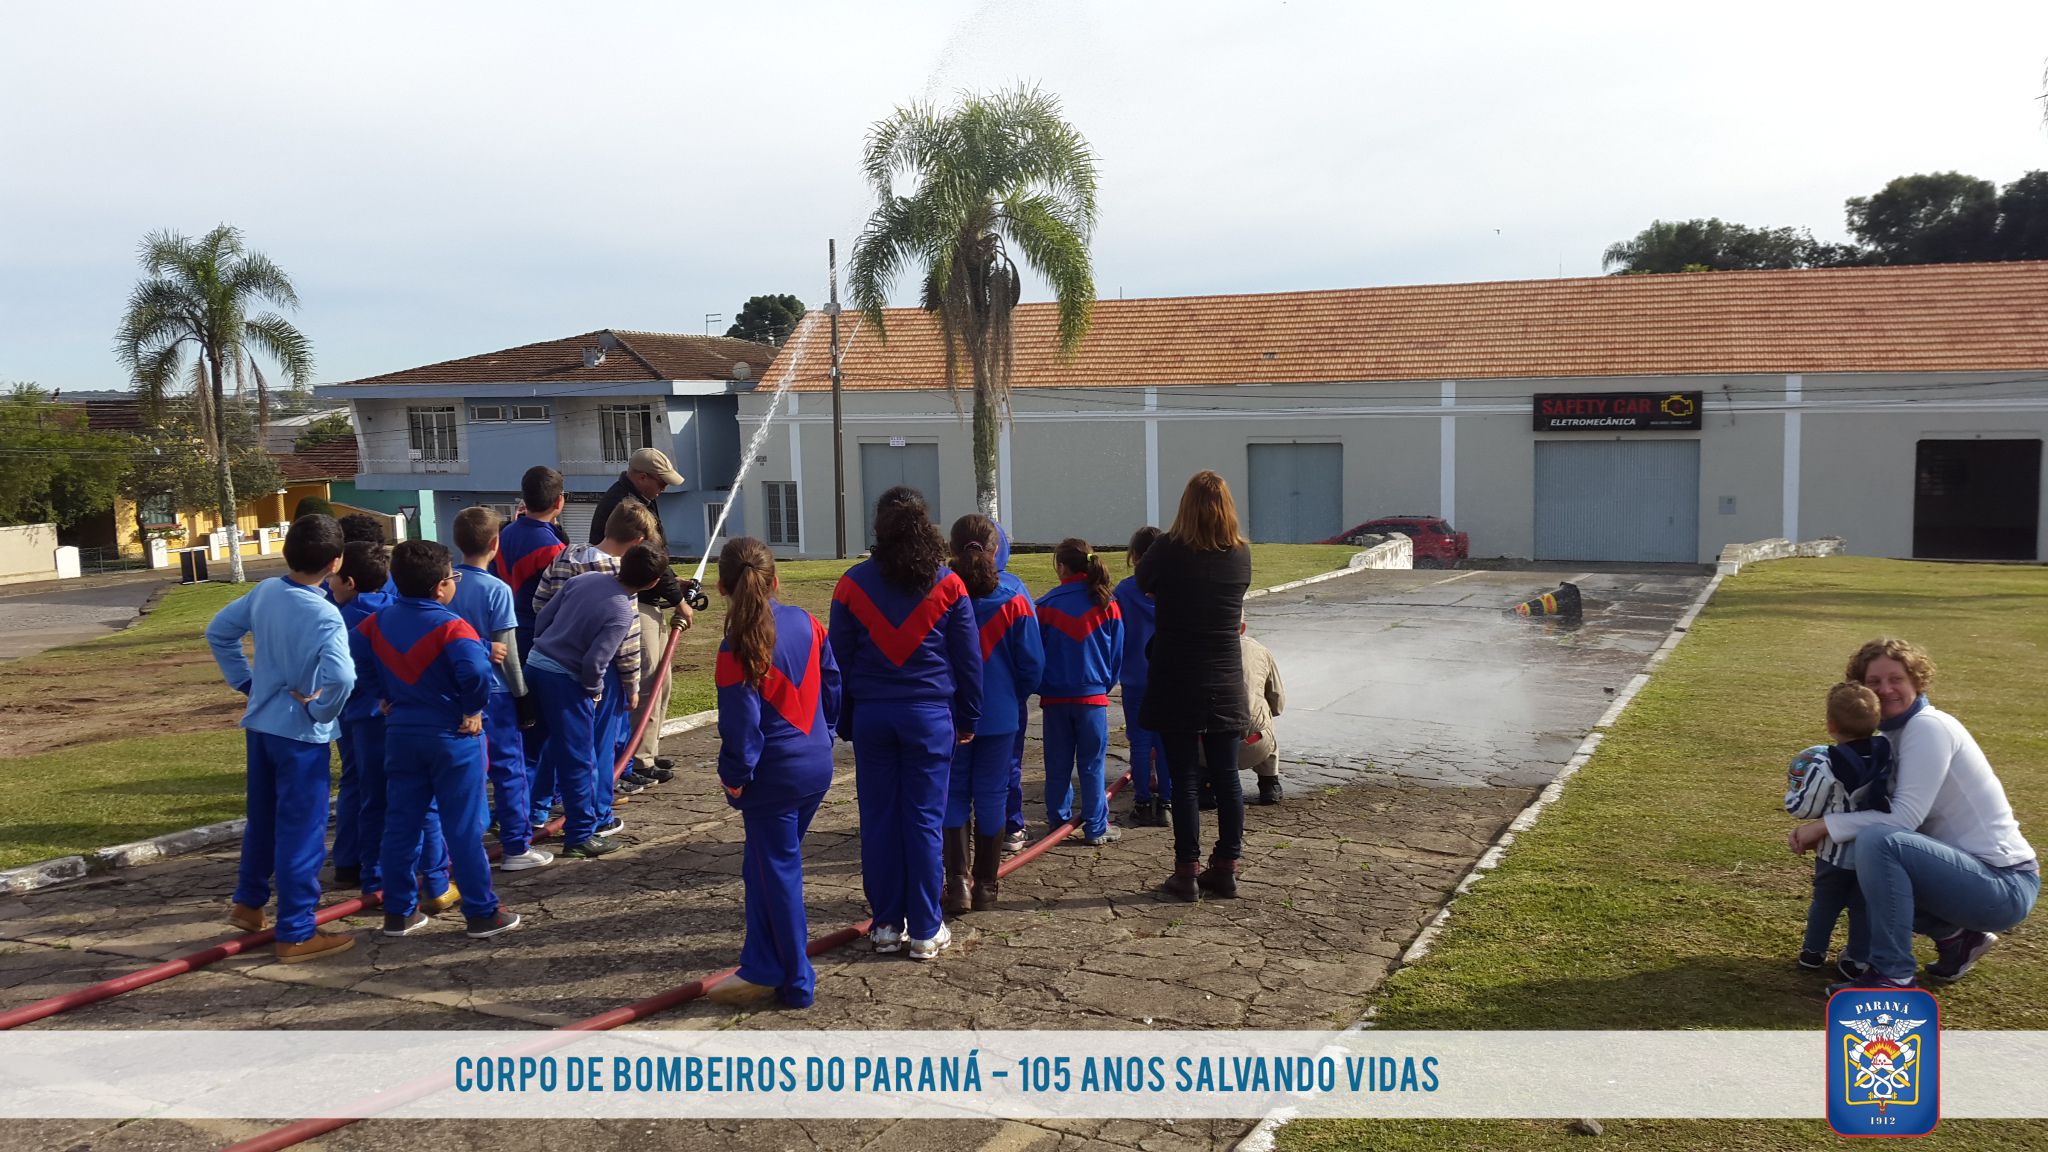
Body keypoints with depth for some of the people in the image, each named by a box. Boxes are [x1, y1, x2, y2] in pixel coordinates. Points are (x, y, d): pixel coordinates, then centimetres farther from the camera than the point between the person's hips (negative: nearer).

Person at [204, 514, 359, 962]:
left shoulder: (265, 592, -1)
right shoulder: (325, 616, -23)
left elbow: (218, 631, 12)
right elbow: (341, 676, -37)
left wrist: (245, 681, 12)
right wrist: (322, 711, -18)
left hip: (259, 724, 7)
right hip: (301, 735, -7)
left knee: (262, 819, 24)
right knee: (302, 832, 2)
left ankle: (248, 903, 40)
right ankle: (296, 935, 9)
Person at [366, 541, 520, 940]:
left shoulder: (379, 620, 3)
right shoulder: (450, 626, -19)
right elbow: (475, 670, -34)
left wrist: (389, 700, 14)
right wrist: (473, 709, -16)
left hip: (400, 733, 6)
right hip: (452, 735, -6)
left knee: (400, 824, 13)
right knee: (464, 827, 1)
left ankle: (399, 912, 20)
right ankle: (482, 914, 8)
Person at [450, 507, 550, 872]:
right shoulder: (497, 590, -14)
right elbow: (507, 650, -13)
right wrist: (521, 691, -3)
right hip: (493, 691, -5)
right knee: (509, 769, 5)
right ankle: (517, 848, 9)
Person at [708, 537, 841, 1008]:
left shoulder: (739, 648, -18)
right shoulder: (805, 623, 1)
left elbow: (741, 722, -16)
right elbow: (831, 683, 9)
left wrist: (733, 776, -3)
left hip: (773, 775, -7)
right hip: (817, 765, 7)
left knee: (778, 872, 5)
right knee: (763, 864, 20)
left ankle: (797, 982, 14)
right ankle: (761, 968, 27)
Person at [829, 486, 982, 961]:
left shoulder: (854, 583, 0)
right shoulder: (947, 585, -2)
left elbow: (839, 658, 4)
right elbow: (968, 658, 3)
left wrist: (844, 721, 12)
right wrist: (968, 718, 12)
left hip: (871, 716, 1)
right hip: (930, 716, -1)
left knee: (878, 819, 8)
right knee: (924, 820, 3)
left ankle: (886, 925, 15)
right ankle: (926, 930, 8)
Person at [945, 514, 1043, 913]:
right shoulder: (1012, 594, -6)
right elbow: (1032, 661, -3)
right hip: (1000, 714, 1)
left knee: (953, 794, 11)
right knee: (991, 795, 10)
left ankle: (957, 882, 2)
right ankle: (985, 886, 17)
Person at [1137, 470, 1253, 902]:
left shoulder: (1170, 550, -12)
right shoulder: (1242, 554, -3)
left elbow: (1142, 582, 6)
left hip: (1177, 684, -3)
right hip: (1226, 685, 3)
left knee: (1184, 779, 2)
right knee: (1226, 777, 10)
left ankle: (1186, 873, 6)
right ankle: (1226, 868, 17)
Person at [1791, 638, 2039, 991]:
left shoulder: (1929, 726, -15)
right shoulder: (1893, 734, 11)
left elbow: (1906, 816, -23)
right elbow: (1887, 811, 8)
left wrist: (1825, 826, -19)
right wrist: (1826, 828, -8)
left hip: (2004, 885, -10)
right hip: (1974, 874, 10)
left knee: (1877, 840, -31)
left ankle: (1894, 978, -20)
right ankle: (1956, 936, 18)